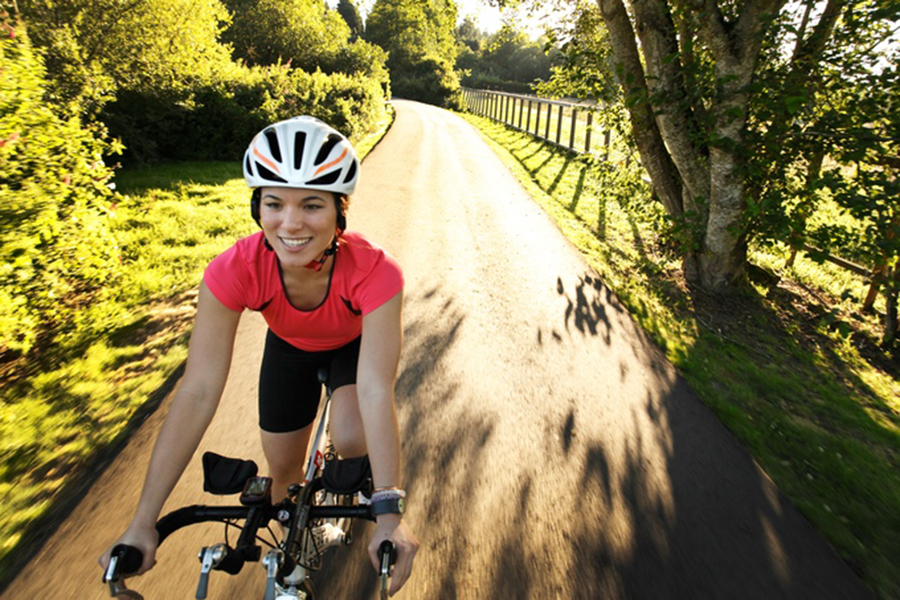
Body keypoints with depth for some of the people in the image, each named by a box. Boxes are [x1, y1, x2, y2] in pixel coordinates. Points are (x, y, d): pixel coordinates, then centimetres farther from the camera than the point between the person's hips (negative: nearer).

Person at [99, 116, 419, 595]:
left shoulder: (374, 272, -40)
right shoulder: (234, 271, -36)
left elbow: (376, 390, -42)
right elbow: (198, 392, -34)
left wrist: (388, 511, -47)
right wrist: (143, 522, -32)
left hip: (355, 343, -1)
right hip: (289, 348, 2)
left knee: (351, 440, -28)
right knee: (284, 471, 8)